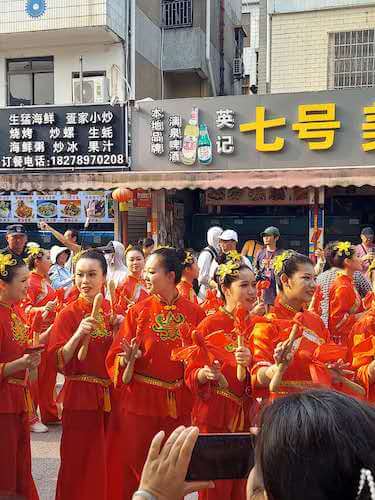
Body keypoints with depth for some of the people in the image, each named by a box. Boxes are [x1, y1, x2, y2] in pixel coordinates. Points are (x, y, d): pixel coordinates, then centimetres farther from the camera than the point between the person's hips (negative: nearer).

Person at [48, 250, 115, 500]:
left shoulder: (112, 311, 4)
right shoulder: (68, 313, -7)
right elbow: (59, 361, -12)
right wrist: (79, 334, -27)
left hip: (110, 395, 4)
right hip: (80, 396, -4)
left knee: (108, 462, 13)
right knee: (81, 463, 5)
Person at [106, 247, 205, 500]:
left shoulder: (195, 313, -1)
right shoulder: (138, 311, -3)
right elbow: (117, 356, -4)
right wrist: (128, 359, -24)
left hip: (179, 403, 1)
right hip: (141, 401, -1)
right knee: (135, 467, 8)